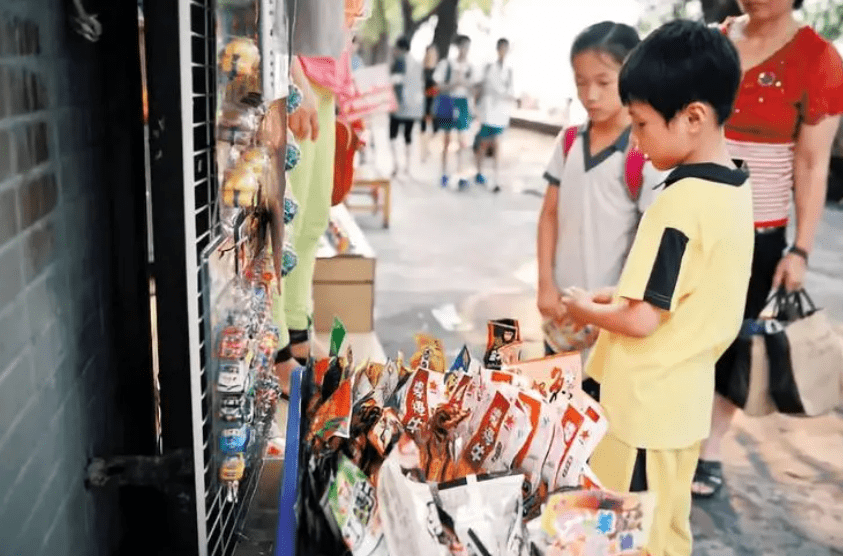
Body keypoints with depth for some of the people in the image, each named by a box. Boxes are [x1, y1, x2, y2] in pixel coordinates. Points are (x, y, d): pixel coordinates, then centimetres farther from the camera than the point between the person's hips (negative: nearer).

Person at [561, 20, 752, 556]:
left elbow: (642, 320, -23)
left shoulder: (681, 202, -25)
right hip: (682, 398, 9)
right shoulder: (735, 188, 3)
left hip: (646, 407, -9)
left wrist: (588, 311, -5)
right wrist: (619, 293, 7)